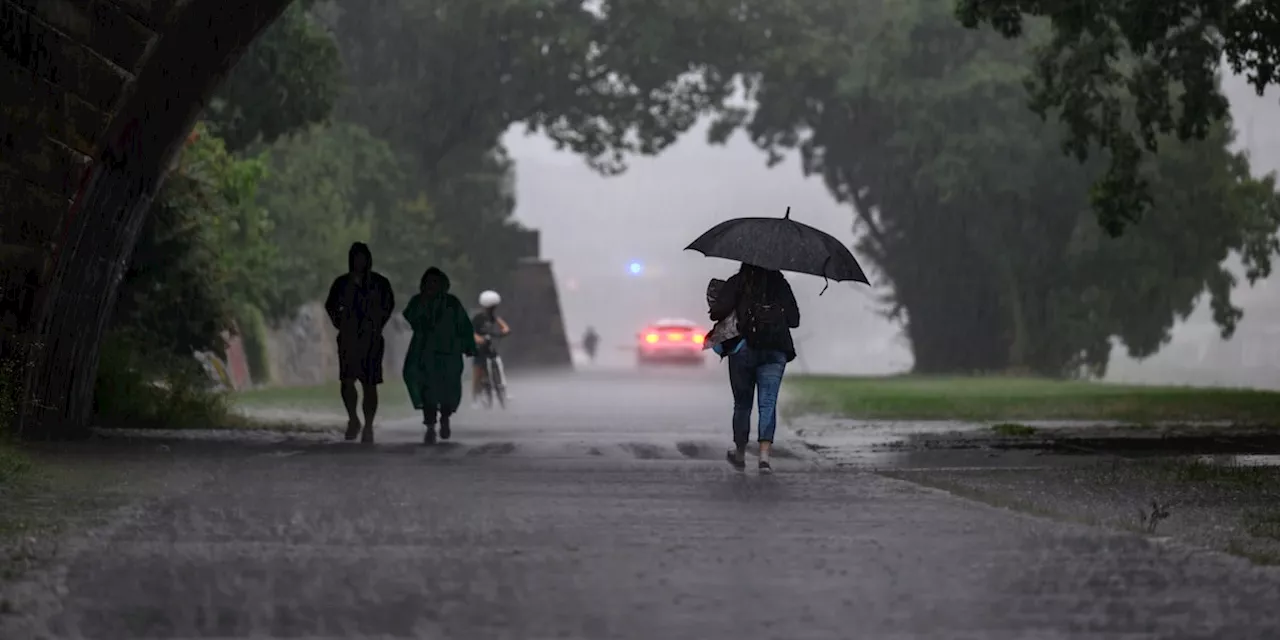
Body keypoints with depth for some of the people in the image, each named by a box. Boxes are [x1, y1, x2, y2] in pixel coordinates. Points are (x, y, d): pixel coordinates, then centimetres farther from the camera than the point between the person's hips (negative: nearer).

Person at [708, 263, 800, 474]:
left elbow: (717, 312, -10)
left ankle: (740, 453, 24)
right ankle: (764, 455, -18)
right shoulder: (780, 283, 9)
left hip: (743, 348, -1)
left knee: (742, 403, 13)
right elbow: (794, 320, 9)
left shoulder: (737, 282, 2)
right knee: (768, 403, -2)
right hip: (775, 351, 1)